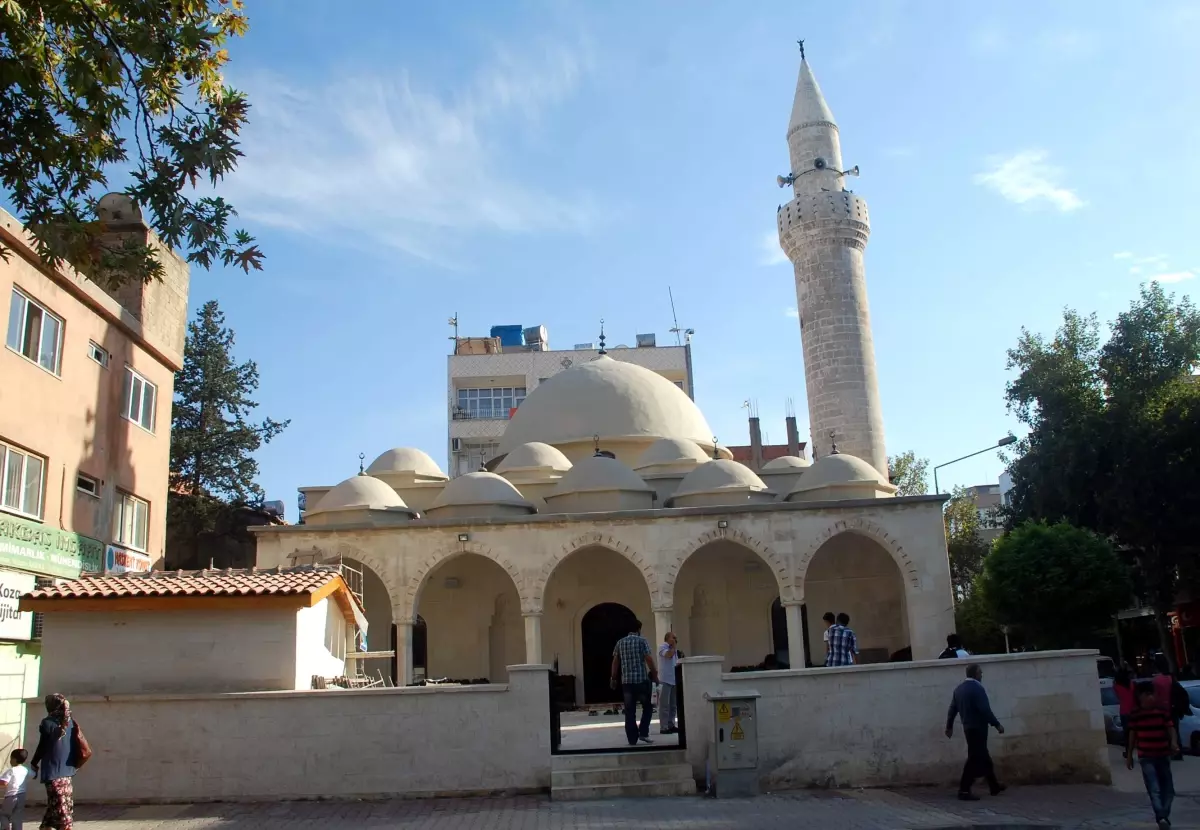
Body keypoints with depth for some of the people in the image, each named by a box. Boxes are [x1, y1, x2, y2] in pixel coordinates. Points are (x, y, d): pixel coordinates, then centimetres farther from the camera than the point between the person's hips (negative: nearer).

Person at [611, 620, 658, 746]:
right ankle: (643, 733, 3)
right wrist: (655, 675, 0)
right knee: (648, 707, 13)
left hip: (626, 681, 4)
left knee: (630, 712, 6)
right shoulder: (642, 641, -3)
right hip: (642, 680, -3)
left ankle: (632, 739, 6)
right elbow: (649, 660, -9)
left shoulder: (620, 642, 9)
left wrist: (614, 678, 16)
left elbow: (615, 662, 10)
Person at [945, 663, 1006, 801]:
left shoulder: (959, 688, 9)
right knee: (975, 759, -5)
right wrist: (997, 725, -13)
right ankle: (964, 790, -5)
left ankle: (994, 786, 28)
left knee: (983, 757, 18)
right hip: (978, 728, -9)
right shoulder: (977, 688, -17)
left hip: (968, 727, 9)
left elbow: (952, 708, 12)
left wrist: (949, 726, 20)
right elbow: (985, 710, -21)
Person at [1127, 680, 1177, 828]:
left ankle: (1164, 816, 22)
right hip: (1146, 757, -2)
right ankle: (1161, 817, -21)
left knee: (1168, 788, 8)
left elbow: (1171, 728, -3)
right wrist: (1129, 755, 8)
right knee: (1154, 789, -12)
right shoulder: (1135, 714, -2)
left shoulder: (1163, 711, 0)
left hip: (1163, 755, 2)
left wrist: (1174, 742, -25)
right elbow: (1132, 735, 5)